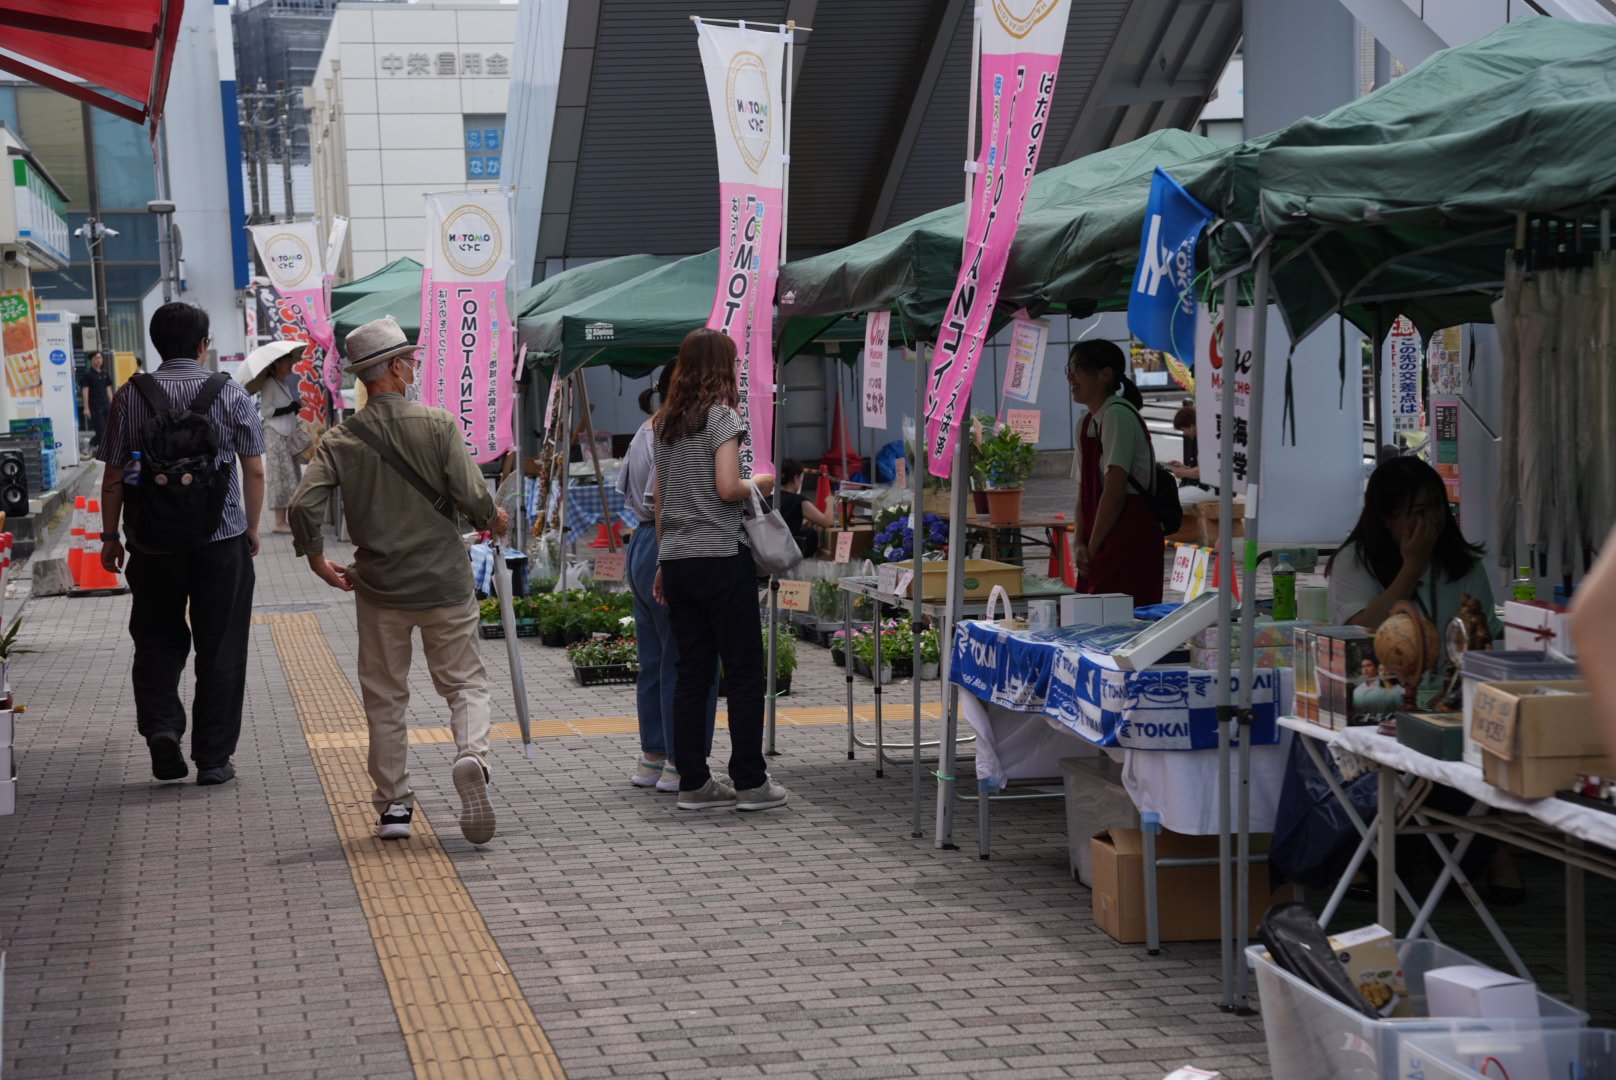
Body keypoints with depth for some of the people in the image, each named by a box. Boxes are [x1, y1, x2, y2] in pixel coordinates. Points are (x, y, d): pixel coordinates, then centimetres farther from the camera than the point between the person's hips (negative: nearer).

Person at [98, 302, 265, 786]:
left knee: (158, 642, 16)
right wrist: (252, 528, 13)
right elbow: (255, 472, 0)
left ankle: (161, 725, -5)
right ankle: (213, 759, 11)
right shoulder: (231, 395, -2)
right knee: (220, 650, 8)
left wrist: (110, 536, 11)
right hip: (222, 541, -1)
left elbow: (113, 478, 0)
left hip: (154, 543, 1)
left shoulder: (130, 397, -2)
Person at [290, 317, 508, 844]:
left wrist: (317, 560, 5)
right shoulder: (437, 425, -8)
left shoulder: (341, 439, -3)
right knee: (464, 682, 10)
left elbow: (303, 505, -11)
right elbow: (472, 497, -13)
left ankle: (393, 805, 15)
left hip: (379, 588, 2)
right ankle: (472, 756, -19)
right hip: (444, 582, -1)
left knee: (384, 698, 13)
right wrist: (494, 518, 9)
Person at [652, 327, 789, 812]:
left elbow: (660, 500, 16)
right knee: (745, 671, 1)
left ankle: (694, 783, 10)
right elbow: (727, 488, -18)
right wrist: (759, 483, 2)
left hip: (676, 559, 7)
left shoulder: (667, 422, 13)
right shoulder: (722, 416, -8)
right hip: (720, 558, -7)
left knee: (691, 672, 9)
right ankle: (750, 782, 2)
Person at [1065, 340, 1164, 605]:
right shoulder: (1086, 423, 16)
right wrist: (1080, 545, 0)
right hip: (1101, 547, 9)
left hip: (1129, 541, -9)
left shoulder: (1118, 414, -12)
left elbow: (1115, 493, -16)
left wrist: (1092, 548, -10)